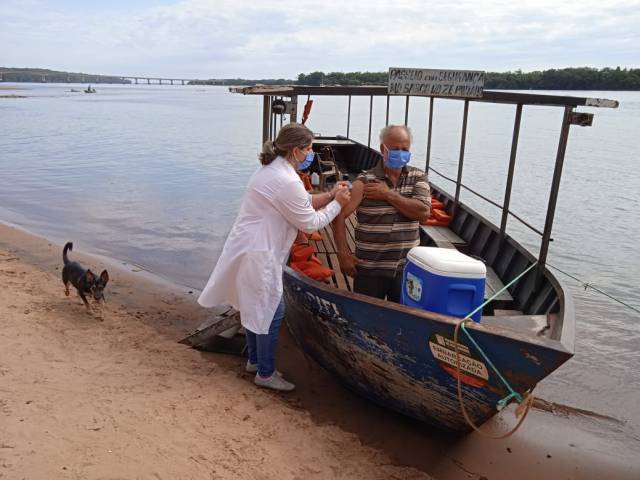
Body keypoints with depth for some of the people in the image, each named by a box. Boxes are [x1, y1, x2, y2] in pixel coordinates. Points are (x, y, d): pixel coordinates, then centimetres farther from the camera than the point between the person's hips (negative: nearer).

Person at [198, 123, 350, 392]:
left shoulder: (273, 169, 9)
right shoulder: (287, 181, -24)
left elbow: (303, 202, 16)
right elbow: (310, 223, -15)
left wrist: (330, 195, 5)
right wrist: (337, 203, -4)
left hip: (250, 248, 11)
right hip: (258, 254, -11)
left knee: (256, 307, 20)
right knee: (270, 311, 1)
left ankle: (254, 360, 35)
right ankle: (265, 373, 15)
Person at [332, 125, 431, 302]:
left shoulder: (418, 178, 2)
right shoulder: (365, 181, -7)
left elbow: (424, 212, -12)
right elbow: (339, 215, -9)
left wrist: (389, 195, -15)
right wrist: (343, 254, -15)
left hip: (407, 268, 2)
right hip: (369, 269, -2)